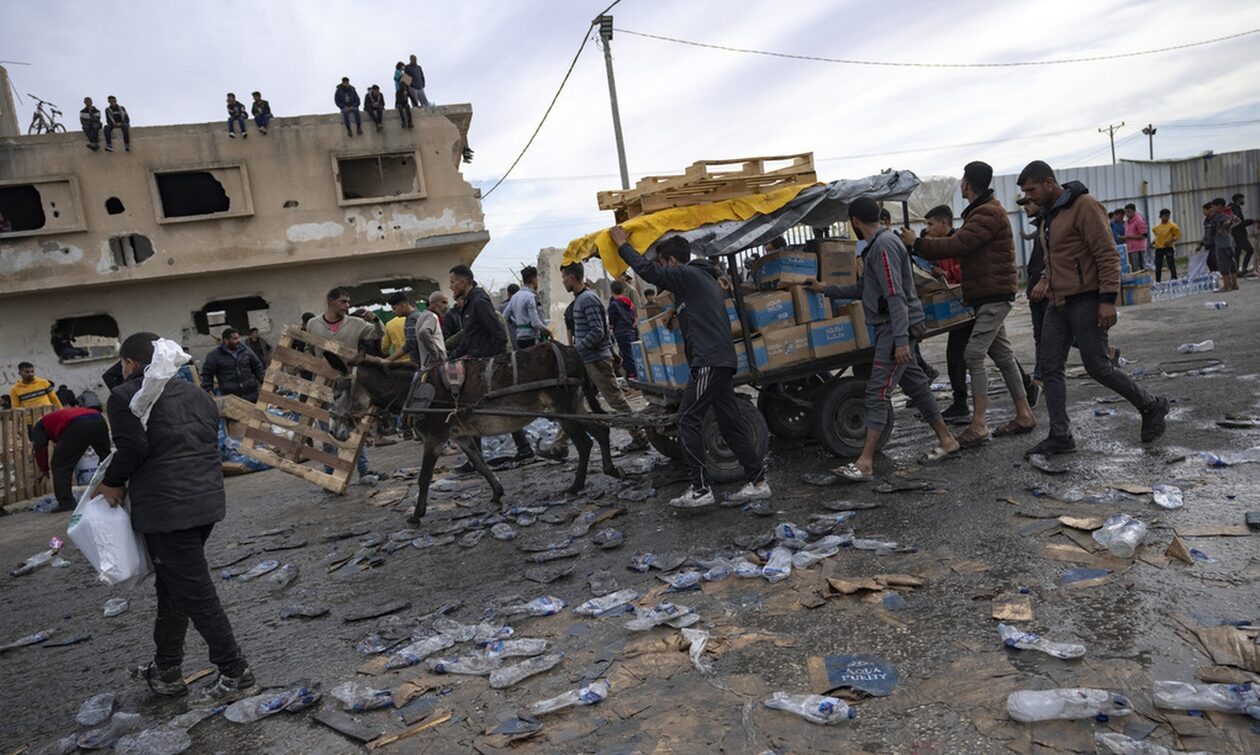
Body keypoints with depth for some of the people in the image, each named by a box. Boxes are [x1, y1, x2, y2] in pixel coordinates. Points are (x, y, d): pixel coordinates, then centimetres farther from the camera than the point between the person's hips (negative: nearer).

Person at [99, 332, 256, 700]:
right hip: (208, 500, 8)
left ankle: (235, 673, 4)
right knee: (174, 586, 21)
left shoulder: (124, 397, -5)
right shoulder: (193, 392, 17)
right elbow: (211, 442, 14)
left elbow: (133, 448, -15)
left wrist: (112, 483, 1)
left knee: (194, 593, -1)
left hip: (166, 508, -8)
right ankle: (166, 669, 32)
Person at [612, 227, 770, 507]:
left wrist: (623, 244, 4)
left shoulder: (687, 274, -5)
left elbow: (647, 270, -8)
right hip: (722, 360, 10)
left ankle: (701, 489, -9)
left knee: (688, 421, -8)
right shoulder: (705, 277, 24)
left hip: (708, 360, -10)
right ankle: (758, 481, 12)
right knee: (729, 423, 10)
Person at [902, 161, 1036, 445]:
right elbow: (960, 245, 15)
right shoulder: (981, 211, 19)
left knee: (974, 354, -15)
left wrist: (917, 243, -16)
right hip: (989, 295, 11)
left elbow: (956, 245, -25)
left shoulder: (988, 214, -17)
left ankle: (978, 425, -14)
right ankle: (1024, 415, 21)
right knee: (1002, 354, 14)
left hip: (994, 295, -11)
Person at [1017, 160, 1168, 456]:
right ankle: (1060, 436, 9)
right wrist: (1046, 281, 10)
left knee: (1097, 367, -3)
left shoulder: (1084, 206, -12)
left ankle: (1152, 406, 21)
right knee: (1050, 368, 3)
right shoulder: (1049, 213, 15)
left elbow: (1107, 254, -16)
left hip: (1086, 302, -8)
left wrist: (1108, 299, -21)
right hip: (1057, 304, 8)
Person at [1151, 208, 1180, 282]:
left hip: (1169, 248, -4)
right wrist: (1153, 242, 8)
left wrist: (1170, 241, -20)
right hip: (1158, 248, 4)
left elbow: (1178, 235, -5)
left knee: (1171, 266, -3)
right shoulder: (1156, 227, 9)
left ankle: (1174, 281, 4)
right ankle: (1157, 282, 15)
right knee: (1158, 267, 7)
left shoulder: (1172, 225, -5)